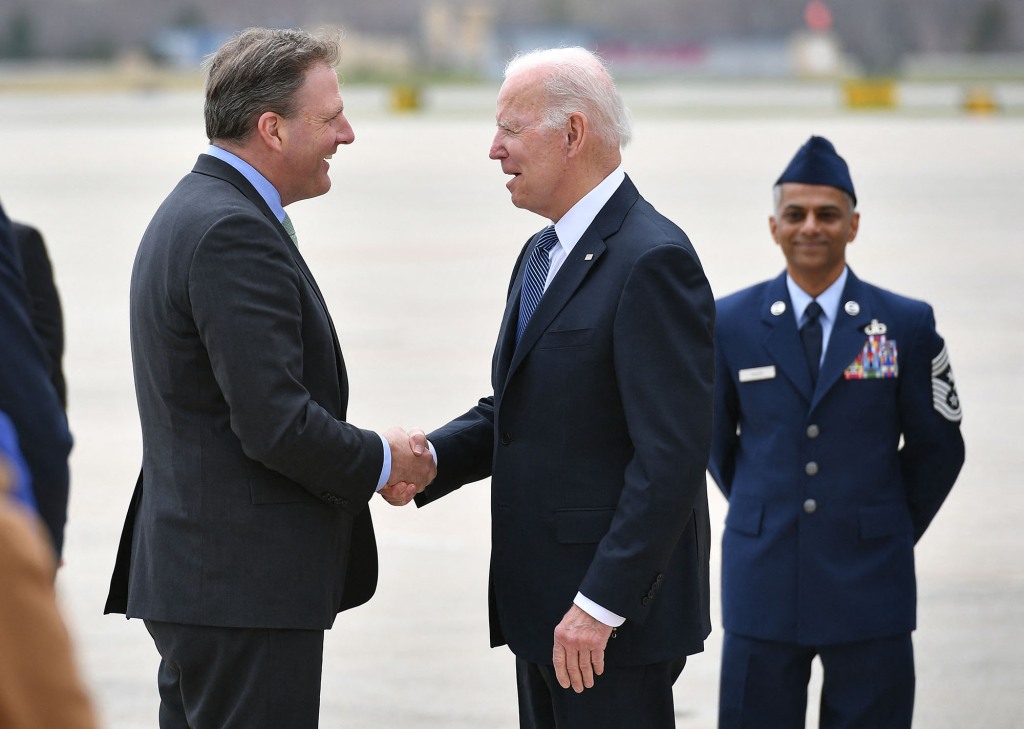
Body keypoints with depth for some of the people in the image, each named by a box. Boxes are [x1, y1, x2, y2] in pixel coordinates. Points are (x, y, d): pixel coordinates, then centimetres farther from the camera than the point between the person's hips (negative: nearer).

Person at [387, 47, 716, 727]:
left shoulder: (652, 260, -16)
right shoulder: (543, 254, 16)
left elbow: (671, 458, -21)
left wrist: (600, 606, -23)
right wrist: (429, 458, -1)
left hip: (618, 614, -9)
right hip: (543, 606, 9)